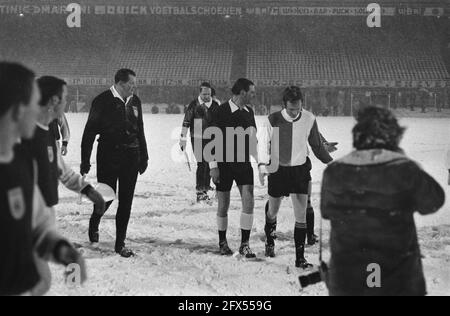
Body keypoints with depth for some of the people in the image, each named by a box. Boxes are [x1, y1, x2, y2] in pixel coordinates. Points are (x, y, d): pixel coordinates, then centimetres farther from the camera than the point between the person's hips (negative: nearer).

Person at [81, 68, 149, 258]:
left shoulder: (135, 102, 9)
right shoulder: (102, 101, -7)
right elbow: (89, 132, -5)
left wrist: (144, 157, 16)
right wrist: (85, 161, -7)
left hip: (131, 158, 5)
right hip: (108, 157, -5)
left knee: (126, 202, 5)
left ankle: (120, 243, 14)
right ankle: (94, 223, 32)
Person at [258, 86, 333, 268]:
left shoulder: (309, 119, -8)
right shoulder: (273, 120, -13)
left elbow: (317, 145, 6)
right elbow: (264, 143, -3)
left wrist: (331, 162, 10)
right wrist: (262, 166, -16)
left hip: (300, 169, 0)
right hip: (277, 170, 0)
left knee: (301, 215, -5)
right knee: (272, 212, 15)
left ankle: (300, 257, 2)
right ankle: (270, 240, 45)